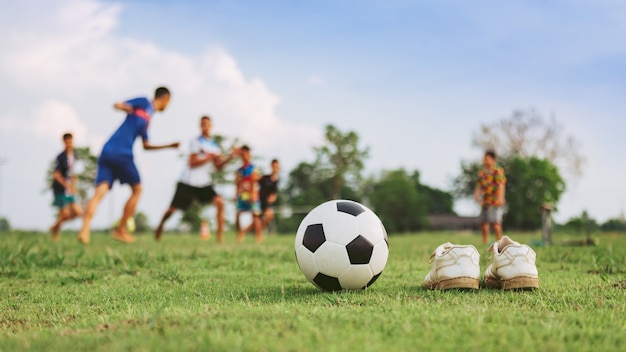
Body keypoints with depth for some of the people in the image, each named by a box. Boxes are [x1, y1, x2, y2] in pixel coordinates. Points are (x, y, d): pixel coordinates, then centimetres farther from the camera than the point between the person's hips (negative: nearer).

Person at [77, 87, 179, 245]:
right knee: (137, 190, 10)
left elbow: (146, 145, 36)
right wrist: (128, 108, -27)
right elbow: (117, 105, -6)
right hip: (122, 153, -7)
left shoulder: (148, 115, 29)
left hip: (107, 152, 7)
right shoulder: (144, 103, 6)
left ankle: (84, 230, -23)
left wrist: (169, 146, 42)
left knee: (100, 192, -7)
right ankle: (120, 230, 12)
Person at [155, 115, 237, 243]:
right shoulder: (196, 142, -6)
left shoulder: (214, 146, 9)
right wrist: (210, 157, -15)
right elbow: (193, 163, -12)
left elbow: (219, 166, 3)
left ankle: (220, 234, -14)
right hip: (188, 182, -4)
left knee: (219, 202, -17)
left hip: (204, 183, 4)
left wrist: (230, 156, -10)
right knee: (172, 208, 1)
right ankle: (161, 226, 31)